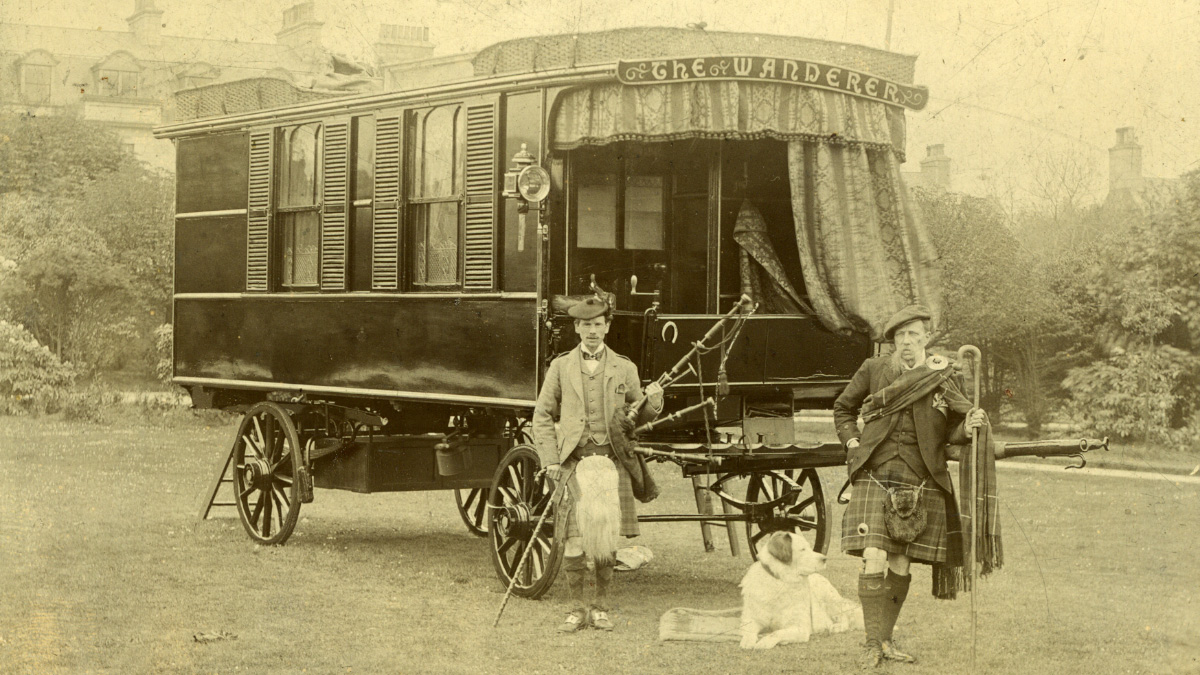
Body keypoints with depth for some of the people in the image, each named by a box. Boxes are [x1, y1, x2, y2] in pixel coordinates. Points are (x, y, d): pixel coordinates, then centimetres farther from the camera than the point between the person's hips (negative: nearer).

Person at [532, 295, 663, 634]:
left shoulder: (624, 368, 10)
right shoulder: (560, 367, 8)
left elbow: (639, 416, 15)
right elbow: (542, 416, 10)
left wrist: (653, 401, -8)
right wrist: (550, 460, 1)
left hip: (612, 458, 1)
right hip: (575, 460, -1)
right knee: (575, 539, -7)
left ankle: (601, 608, 16)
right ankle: (576, 609, 6)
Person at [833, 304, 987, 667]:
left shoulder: (943, 380, 2)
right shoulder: (873, 370, 2)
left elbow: (950, 432, 8)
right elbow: (843, 408, 17)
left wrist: (967, 427, -14)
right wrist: (852, 442, 3)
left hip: (919, 486, 1)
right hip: (874, 479, -1)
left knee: (900, 568, 8)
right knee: (874, 562, -12)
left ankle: (886, 640, 23)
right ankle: (872, 642, -2)